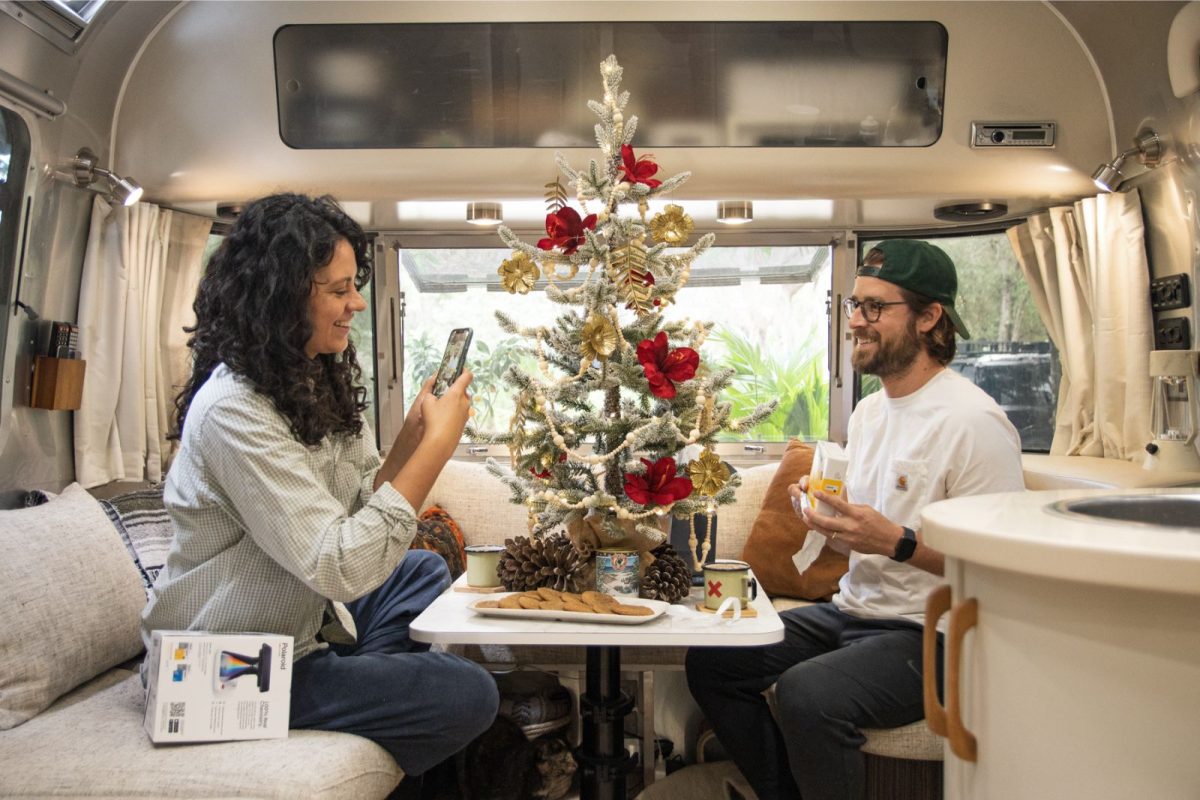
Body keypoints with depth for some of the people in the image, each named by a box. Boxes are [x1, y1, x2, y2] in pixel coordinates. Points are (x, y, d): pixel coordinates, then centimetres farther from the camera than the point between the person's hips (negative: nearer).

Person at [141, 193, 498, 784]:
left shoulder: (313, 381, 2)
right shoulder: (233, 408, -27)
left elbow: (351, 510, 3)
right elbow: (341, 567, -31)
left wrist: (412, 436, -12)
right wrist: (436, 447, -27)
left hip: (293, 622, 9)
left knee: (424, 569, 22)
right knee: (471, 695, -15)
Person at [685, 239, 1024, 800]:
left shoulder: (974, 421, -16)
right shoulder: (869, 410, 11)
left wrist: (897, 542, -27)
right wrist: (825, 514, -3)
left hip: (930, 634, -8)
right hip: (851, 610, 9)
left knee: (806, 693, -33)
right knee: (709, 661, -1)